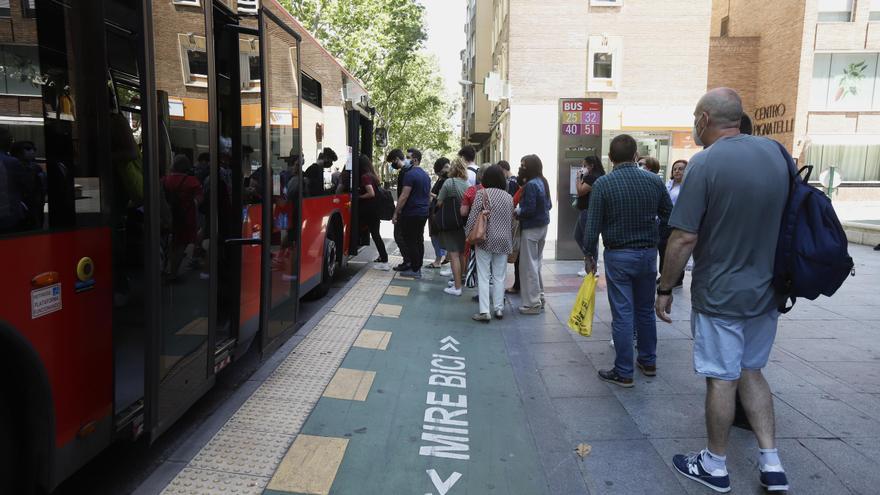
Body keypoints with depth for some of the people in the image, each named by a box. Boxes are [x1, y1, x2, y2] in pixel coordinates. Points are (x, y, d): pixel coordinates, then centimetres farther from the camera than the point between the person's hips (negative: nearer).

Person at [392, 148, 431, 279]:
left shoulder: (410, 174, -15)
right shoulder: (425, 175, 14)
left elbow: (404, 196, -18)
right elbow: (429, 195, 21)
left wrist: (396, 213, -14)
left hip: (411, 214, -9)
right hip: (423, 213, 9)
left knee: (410, 242, -3)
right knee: (419, 240, 13)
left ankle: (414, 270, -1)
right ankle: (418, 268, 19)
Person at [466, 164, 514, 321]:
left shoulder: (482, 194, -7)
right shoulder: (509, 197, 6)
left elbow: (472, 218, -11)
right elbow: (512, 222, 11)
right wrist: (511, 242, 20)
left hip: (485, 240, -4)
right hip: (503, 241, 4)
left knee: (483, 276, 0)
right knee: (499, 276, 11)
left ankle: (484, 311, -3)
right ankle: (499, 309, 15)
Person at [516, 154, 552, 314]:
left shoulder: (531, 185, -20)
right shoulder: (543, 182, 7)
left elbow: (529, 209, -22)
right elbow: (549, 205, 13)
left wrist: (517, 211, -6)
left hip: (531, 229, -9)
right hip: (543, 226, 9)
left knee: (528, 265, 0)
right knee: (537, 262, 20)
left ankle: (533, 303, 6)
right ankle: (539, 297, 29)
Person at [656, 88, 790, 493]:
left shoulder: (705, 163, -18)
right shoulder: (776, 152, 2)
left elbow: (684, 238, -20)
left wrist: (664, 288, -9)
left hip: (720, 295, -6)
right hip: (766, 291, 6)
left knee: (722, 379, 6)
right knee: (751, 371, 20)